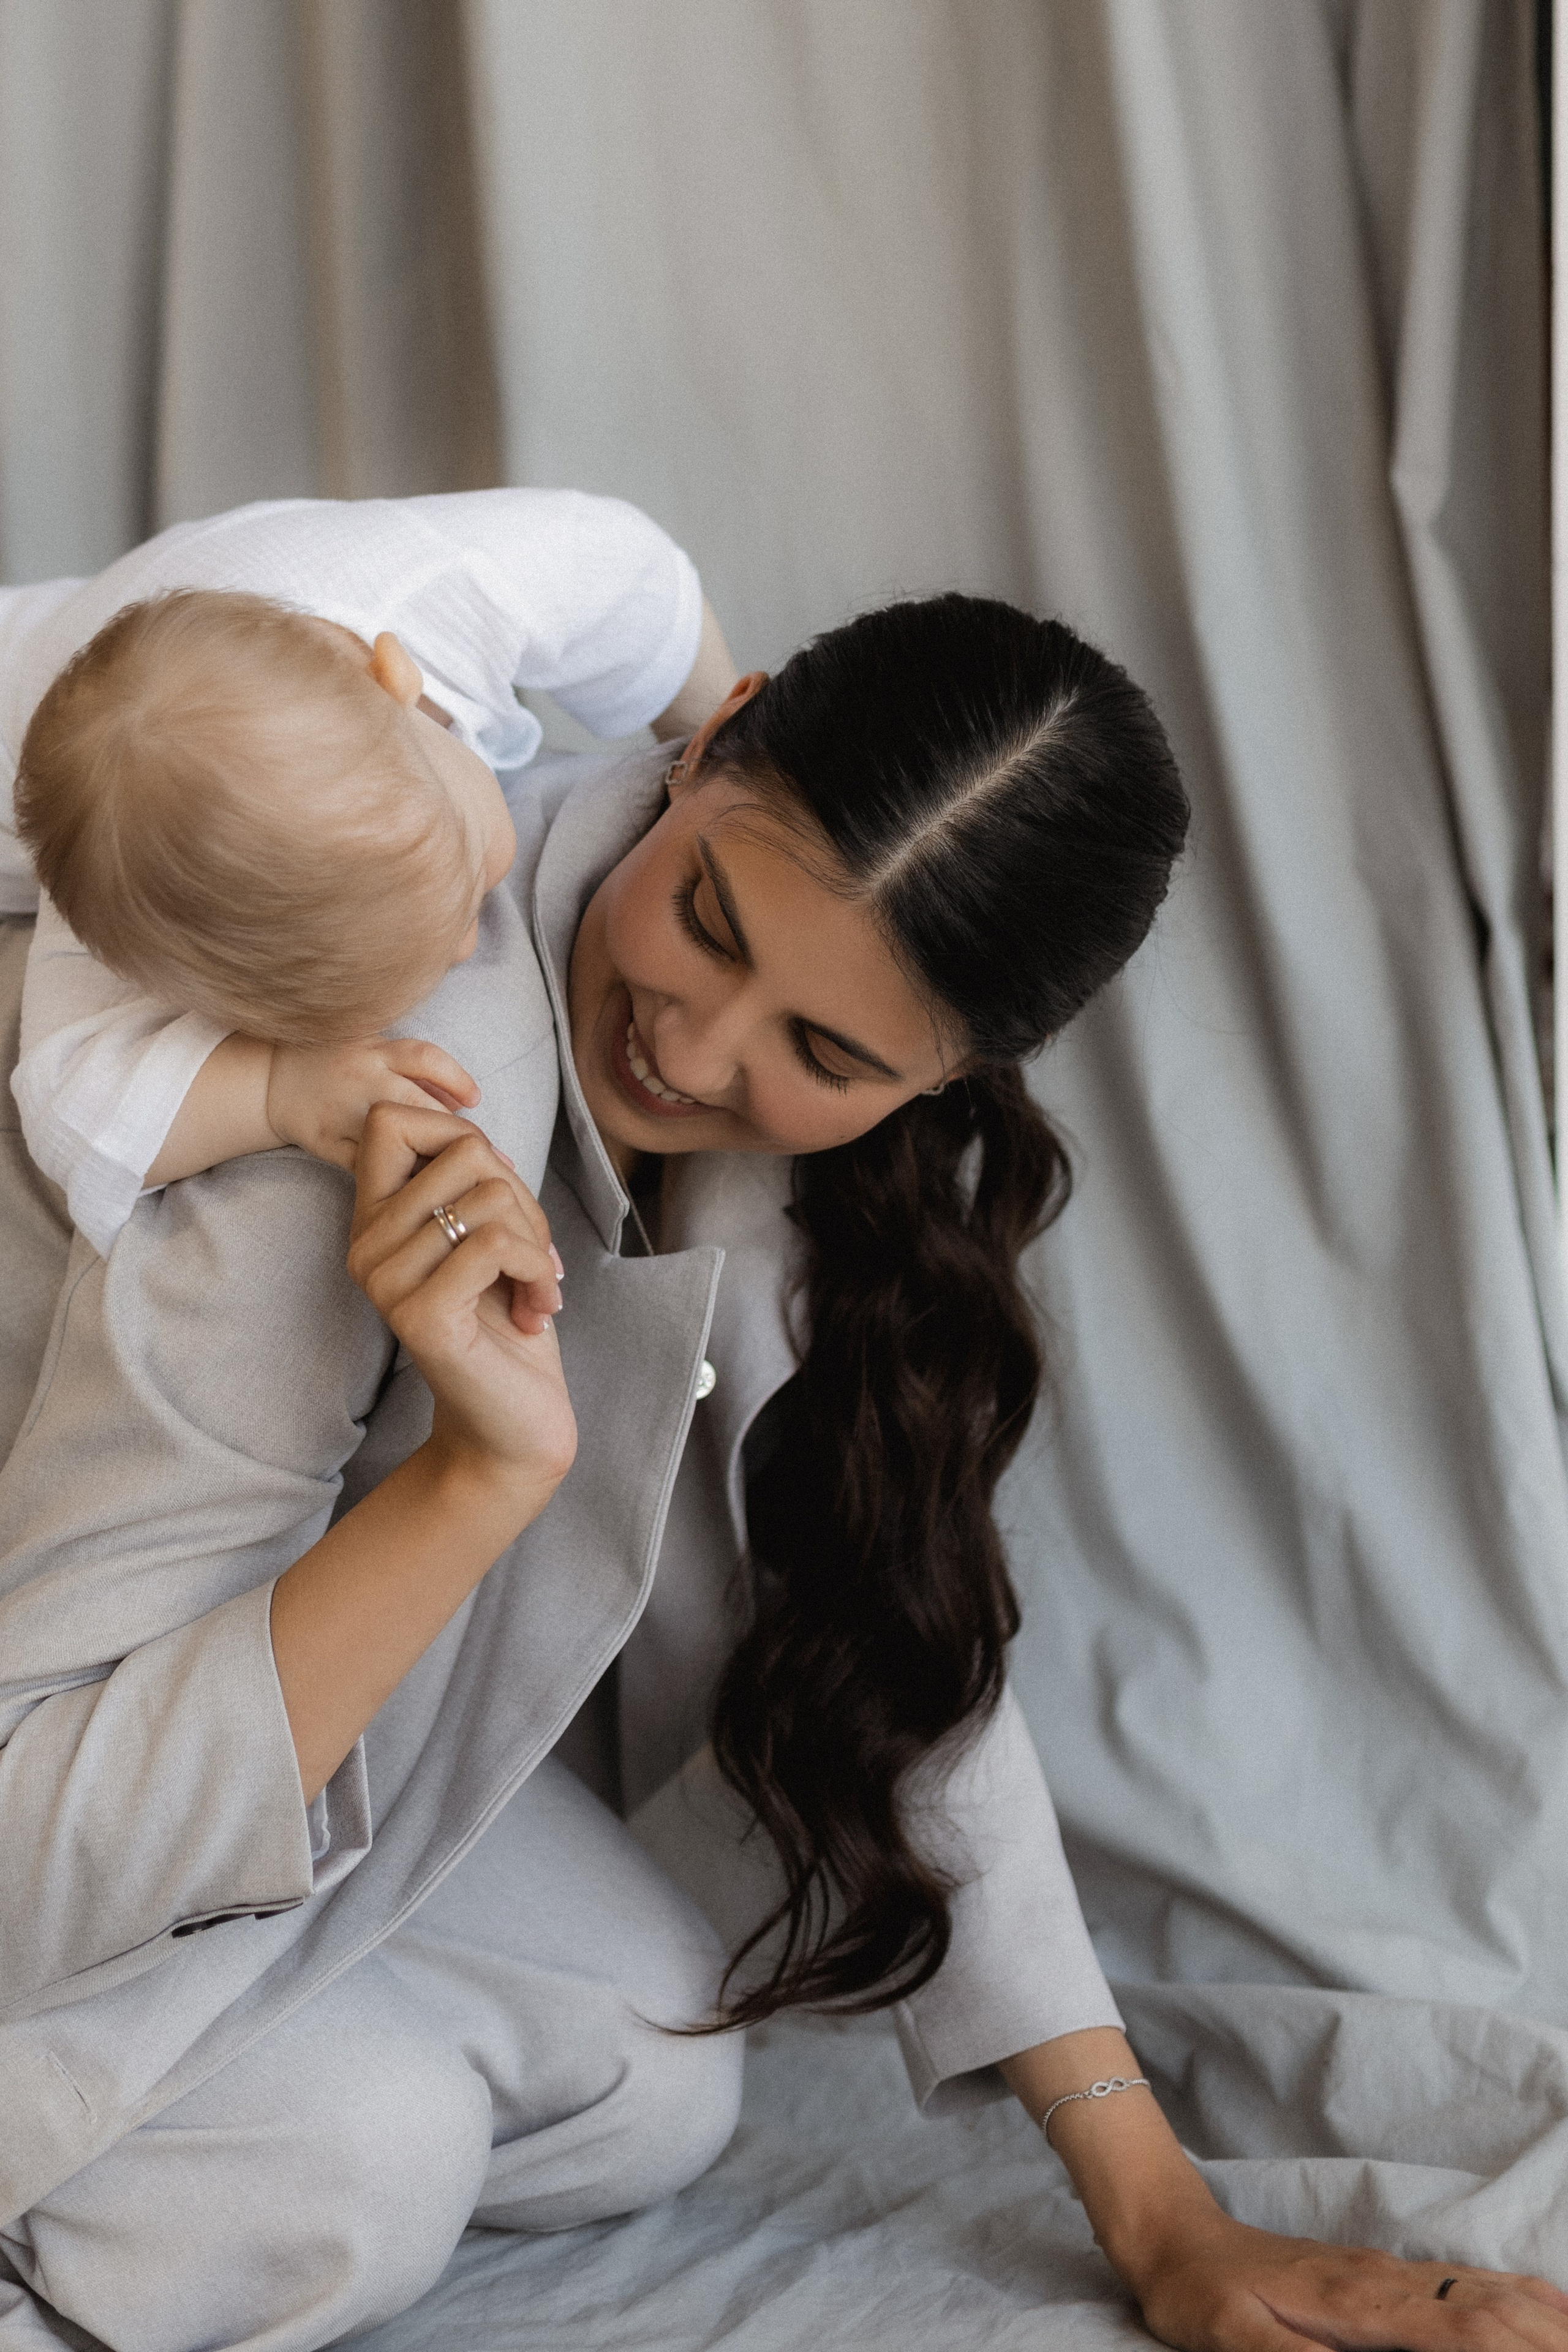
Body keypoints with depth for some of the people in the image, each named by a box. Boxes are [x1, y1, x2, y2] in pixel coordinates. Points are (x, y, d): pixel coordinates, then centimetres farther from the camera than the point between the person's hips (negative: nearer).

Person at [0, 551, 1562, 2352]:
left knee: (647, 2093, -7)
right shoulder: (380, 1124, -37)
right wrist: (486, 1476, -45)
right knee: (355, 2165, -25)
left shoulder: (863, 1153, -15)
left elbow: (897, 1641, -8)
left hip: (292, 1721, 6)